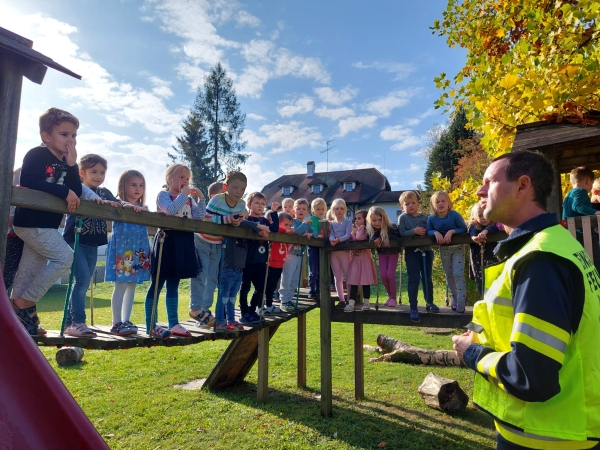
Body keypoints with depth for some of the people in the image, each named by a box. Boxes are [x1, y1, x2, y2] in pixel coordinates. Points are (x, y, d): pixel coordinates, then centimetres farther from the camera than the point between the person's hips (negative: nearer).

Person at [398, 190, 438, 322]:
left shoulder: (425, 218, 7)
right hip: (411, 252, -3)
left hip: (426, 250, 3)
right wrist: (414, 231, -21)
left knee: (427, 278, 14)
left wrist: (426, 232, -15)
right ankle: (413, 307, 2)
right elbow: (401, 233, -10)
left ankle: (429, 303, 31)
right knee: (414, 279, -4)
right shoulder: (403, 218, 0)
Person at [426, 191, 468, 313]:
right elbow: (428, 231, -7)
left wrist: (451, 231, -31)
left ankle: (461, 301, 3)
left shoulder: (454, 215, -20)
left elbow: (464, 228, -16)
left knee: (458, 274, -10)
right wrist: (436, 232, -27)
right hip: (444, 249, 4)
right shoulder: (431, 218, -12)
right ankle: (454, 298, 31)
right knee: (449, 275, 14)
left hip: (457, 247, -3)